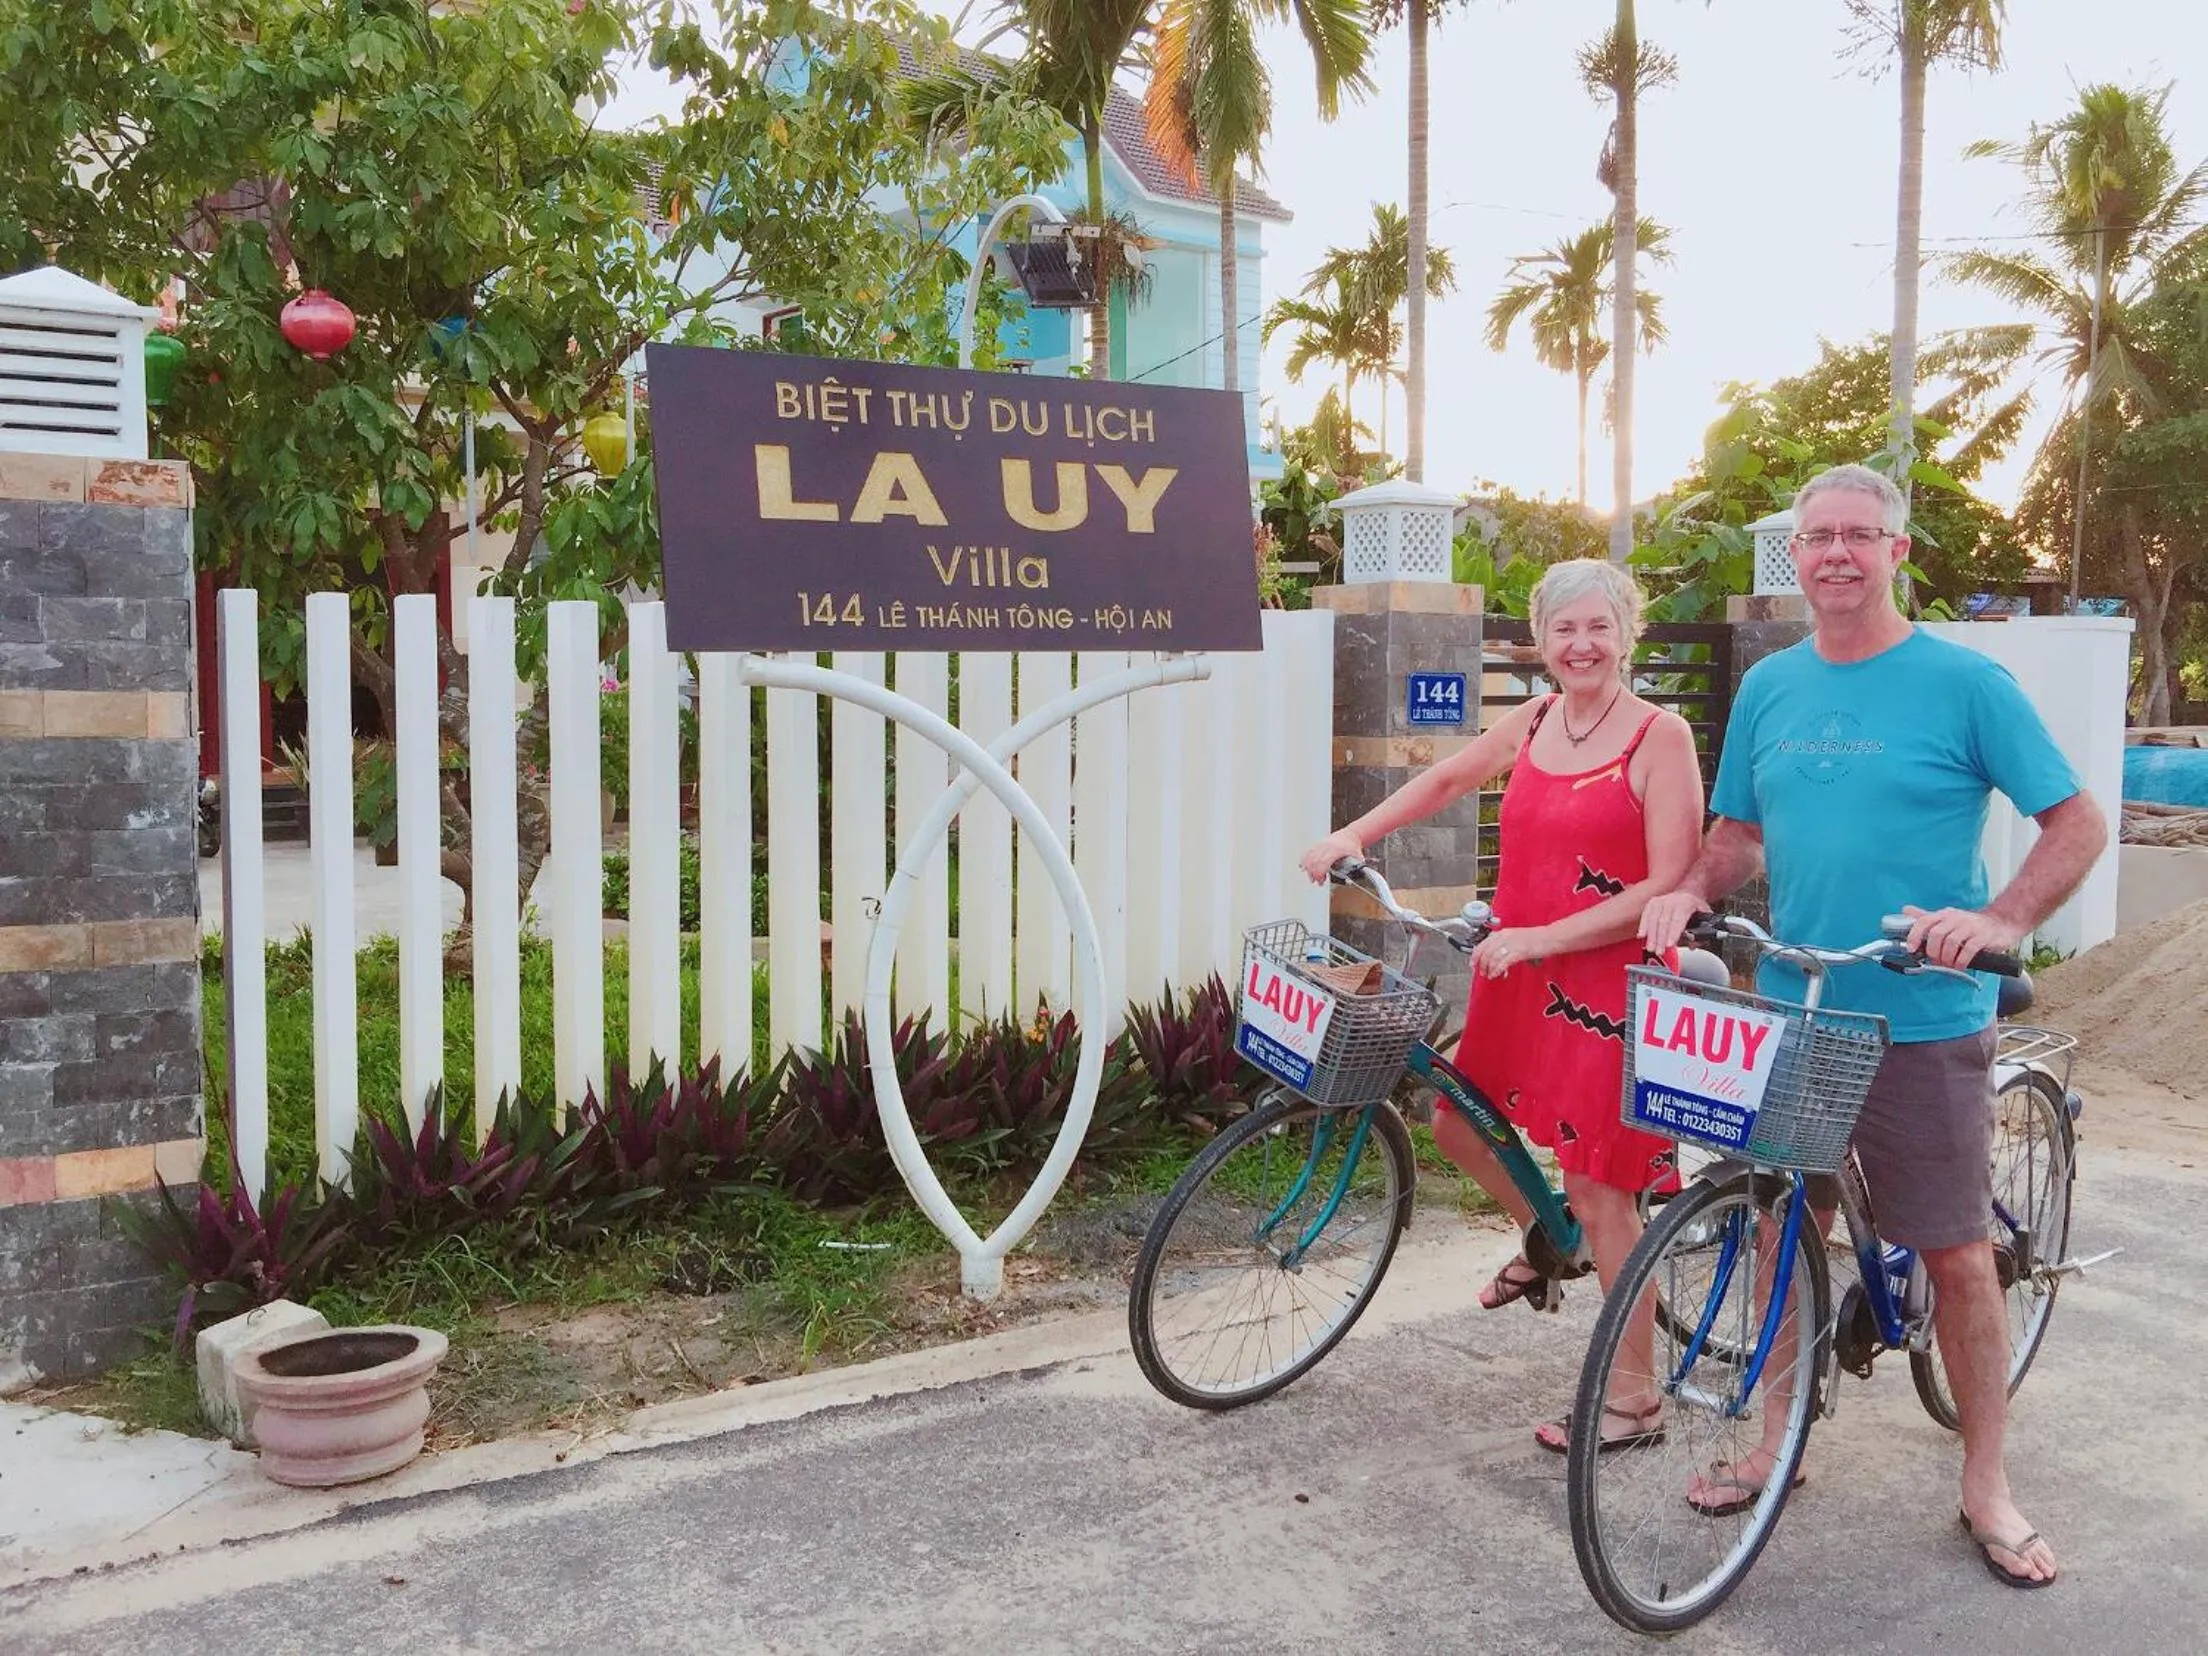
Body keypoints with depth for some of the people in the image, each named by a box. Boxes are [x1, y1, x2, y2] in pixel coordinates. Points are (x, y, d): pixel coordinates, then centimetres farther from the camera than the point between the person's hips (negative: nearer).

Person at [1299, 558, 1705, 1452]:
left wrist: (1540, 937, -21)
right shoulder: (1530, 723, 6)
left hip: (1610, 988, -7)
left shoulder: (1660, 736, -12)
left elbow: (1670, 889, -18)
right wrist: (1353, 835, 13)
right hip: (1519, 978, 7)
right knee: (1456, 1119, 17)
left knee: (1598, 1191, 0)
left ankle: (1634, 1396, 16)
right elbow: (1445, 780, 24)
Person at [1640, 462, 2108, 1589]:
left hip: (1922, 1022, -4)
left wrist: (2002, 921, -20)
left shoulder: (1963, 681, -6)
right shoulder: (1768, 686, 7)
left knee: (1956, 1251, 3)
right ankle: (1780, 1438, 29)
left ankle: (1986, 1483, 21)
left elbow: (2078, 823, -5)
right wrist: (1689, 892, -7)